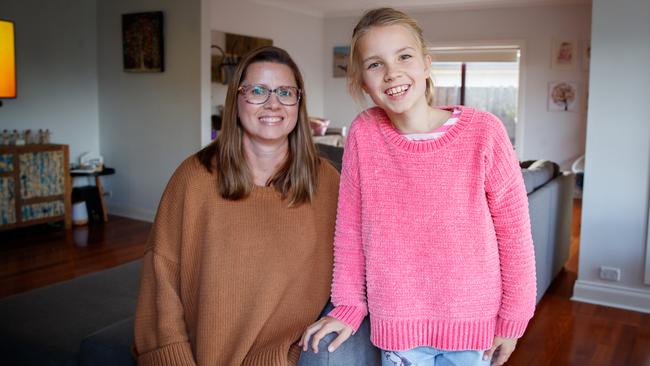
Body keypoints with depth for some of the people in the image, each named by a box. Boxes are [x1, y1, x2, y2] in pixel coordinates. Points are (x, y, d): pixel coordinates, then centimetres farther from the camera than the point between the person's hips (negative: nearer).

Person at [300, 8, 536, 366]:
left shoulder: (483, 131, -14)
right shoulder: (363, 134, -10)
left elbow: (514, 230, -6)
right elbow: (350, 226, -2)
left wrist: (512, 317, -2)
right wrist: (348, 305, 3)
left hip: (473, 320, 0)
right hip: (397, 322, 1)